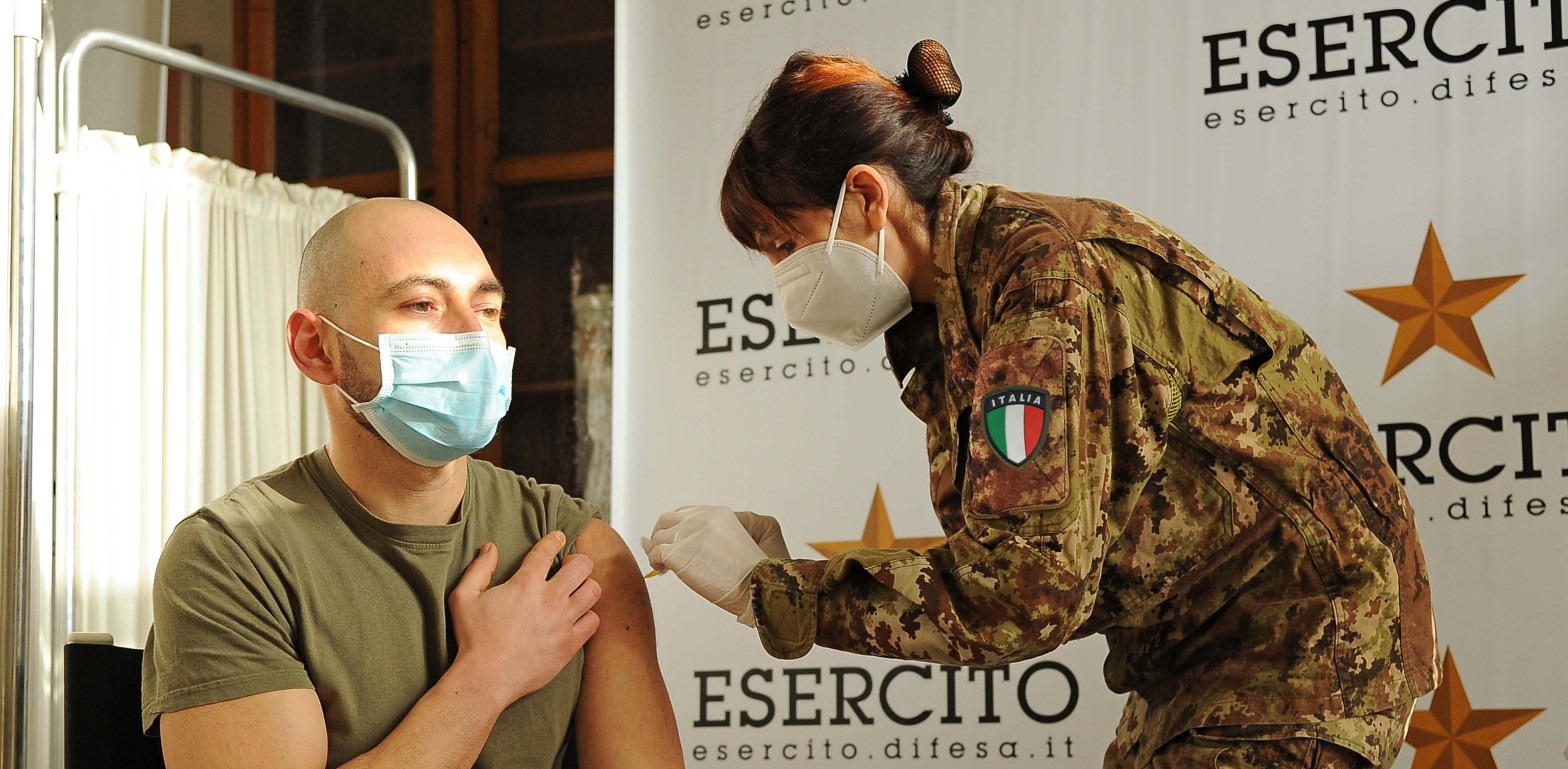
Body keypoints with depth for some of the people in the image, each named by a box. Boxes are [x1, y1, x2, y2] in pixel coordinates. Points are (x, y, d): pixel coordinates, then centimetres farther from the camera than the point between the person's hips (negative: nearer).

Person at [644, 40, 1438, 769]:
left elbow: (1025, 589, -27)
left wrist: (765, 588, -21)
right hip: (1198, 652, 9)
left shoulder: (1046, 274, -22)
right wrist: (793, 570, -5)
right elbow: (1038, 561, 5)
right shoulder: (955, 307, 6)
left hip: (1303, 637, -9)